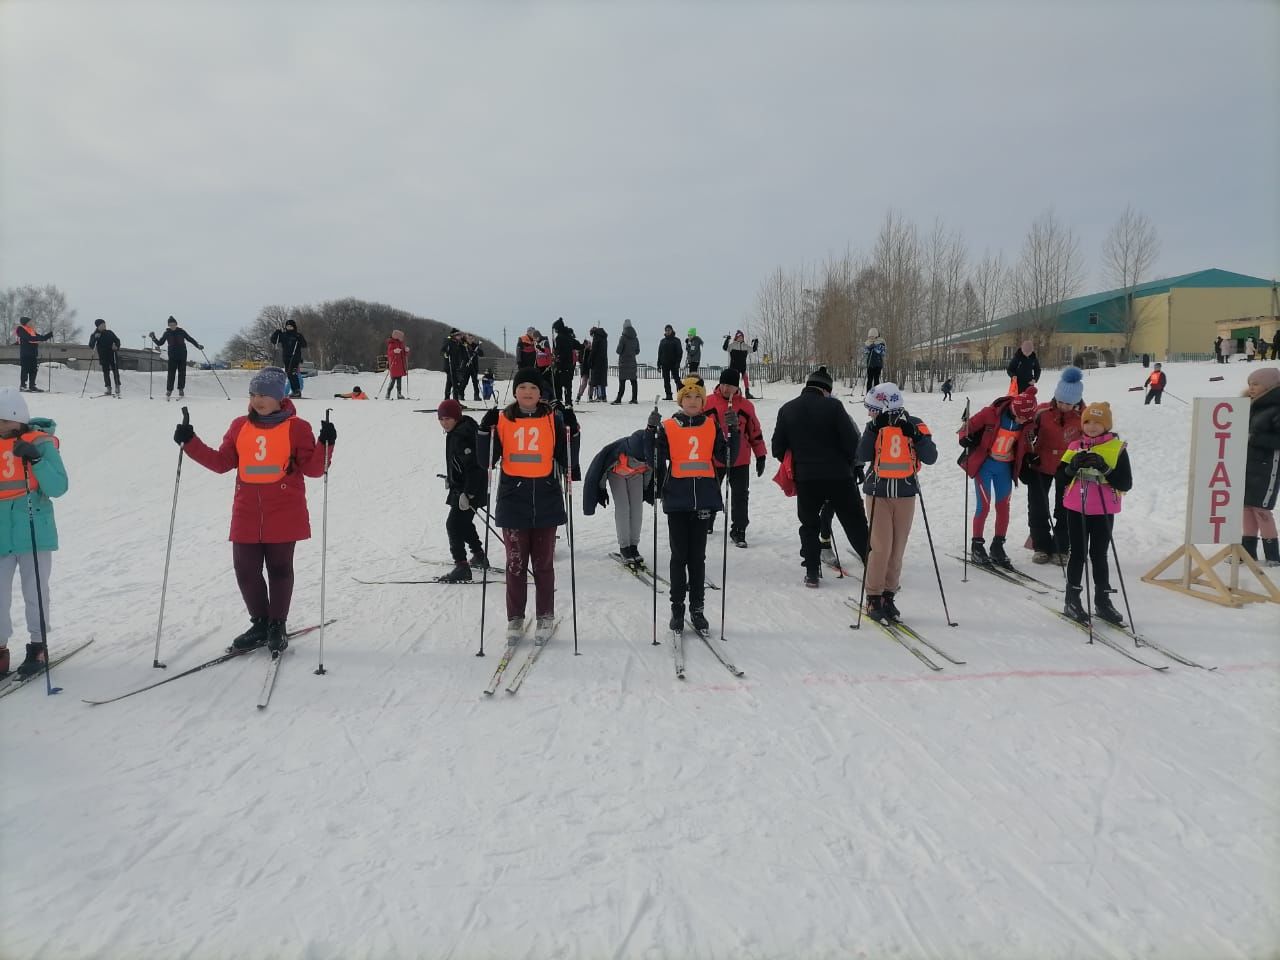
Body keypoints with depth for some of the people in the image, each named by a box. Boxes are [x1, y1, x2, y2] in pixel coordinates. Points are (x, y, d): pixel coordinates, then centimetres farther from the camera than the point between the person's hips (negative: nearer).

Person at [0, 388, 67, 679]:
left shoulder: (40, 443, -6)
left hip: (34, 533, -4)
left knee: (35, 593, 6)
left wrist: (35, 460, -25)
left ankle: (38, 647, 20)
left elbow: (58, 487, -15)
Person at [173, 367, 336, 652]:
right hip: (247, 515, 4)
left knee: (279, 569, 6)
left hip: (284, 514, -4)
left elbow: (313, 468, -5)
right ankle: (260, 623, 23)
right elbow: (221, 462, 12)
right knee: (245, 570, 5)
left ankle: (277, 626, 21)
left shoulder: (296, 427, -3)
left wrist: (325, 445, -22)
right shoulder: (240, 427, 9)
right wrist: (191, 444, 3)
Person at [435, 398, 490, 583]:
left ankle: (462, 567, -11)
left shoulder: (462, 435, -22)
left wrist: (467, 493, -29)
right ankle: (479, 555, 39)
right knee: (463, 522, 24)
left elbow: (473, 466, -27)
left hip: (469, 489, -11)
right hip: (461, 487, 11)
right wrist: (450, 477, 32)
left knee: (453, 524, -11)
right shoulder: (456, 431, 8)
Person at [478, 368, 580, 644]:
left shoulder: (554, 419, 3)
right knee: (516, 563, 5)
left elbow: (567, 462, 1)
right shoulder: (503, 419, 4)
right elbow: (486, 460, 1)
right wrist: (486, 430, -11)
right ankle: (515, 618, 16)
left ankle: (545, 617, 19)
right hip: (513, 501, 0)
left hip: (546, 502, 0)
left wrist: (571, 432, -11)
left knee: (543, 563, 8)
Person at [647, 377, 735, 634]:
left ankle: (697, 609, 16)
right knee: (679, 555, 4)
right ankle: (677, 609, 13)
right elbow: (655, 460, -5)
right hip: (677, 499, -1)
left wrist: (733, 430, -6)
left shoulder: (711, 425, 7)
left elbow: (726, 457, 4)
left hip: (704, 498, 2)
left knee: (698, 556, 8)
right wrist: (651, 430, -15)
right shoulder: (667, 427, 1)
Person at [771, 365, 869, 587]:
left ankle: (812, 572, 12)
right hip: (838, 476, -2)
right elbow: (852, 440, -9)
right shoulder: (833, 405, -8)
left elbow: (777, 448, 6)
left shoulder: (787, 409, 3)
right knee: (856, 524, 8)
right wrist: (850, 464, 9)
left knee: (809, 525, 16)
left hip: (805, 478, 2)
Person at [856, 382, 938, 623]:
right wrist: (875, 429, -19)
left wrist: (914, 435, -19)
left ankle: (888, 596, 17)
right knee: (881, 547, -7)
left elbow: (931, 458, -8)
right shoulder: (876, 425, 0)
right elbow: (862, 456, -12)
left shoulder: (915, 425, -2)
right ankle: (874, 598, 4)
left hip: (906, 495, 1)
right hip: (878, 494, -1)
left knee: (897, 549, 6)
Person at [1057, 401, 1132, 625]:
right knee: (1077, 554, 7)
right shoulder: (1076, 447, 5)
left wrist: (1105, 469, -22)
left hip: (1103, 511, -2)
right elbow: (1061, 475, 3)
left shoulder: (1117, 448, -4)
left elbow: (1126, 484, -9)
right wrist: (1074, 466, -16)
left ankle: (1102, 600, 20)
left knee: (1098, 555, 7)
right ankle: (1072, 599, 15)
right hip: (1076, 509, 2)